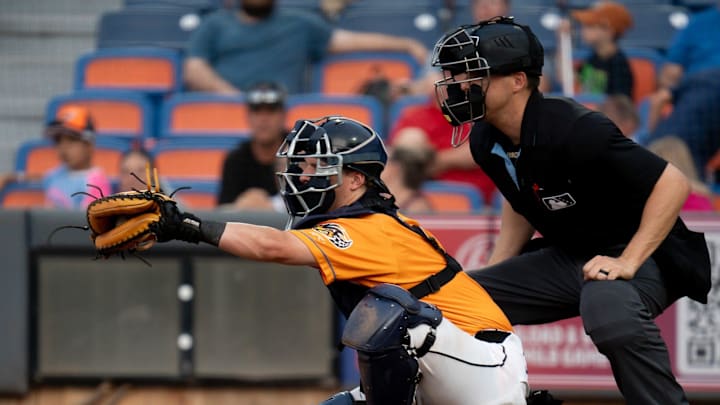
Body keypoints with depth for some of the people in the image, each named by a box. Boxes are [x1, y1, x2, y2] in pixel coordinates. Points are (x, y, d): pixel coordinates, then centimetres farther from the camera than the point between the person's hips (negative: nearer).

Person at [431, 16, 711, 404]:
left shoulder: (573, 130, -26)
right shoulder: (486, 142, -1)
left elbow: (672, 183, -26)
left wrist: (627, 263, -30)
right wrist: (495, 271, 10)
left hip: (637, 255, -9)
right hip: (565, 256, 9)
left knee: (609, 310, -42)